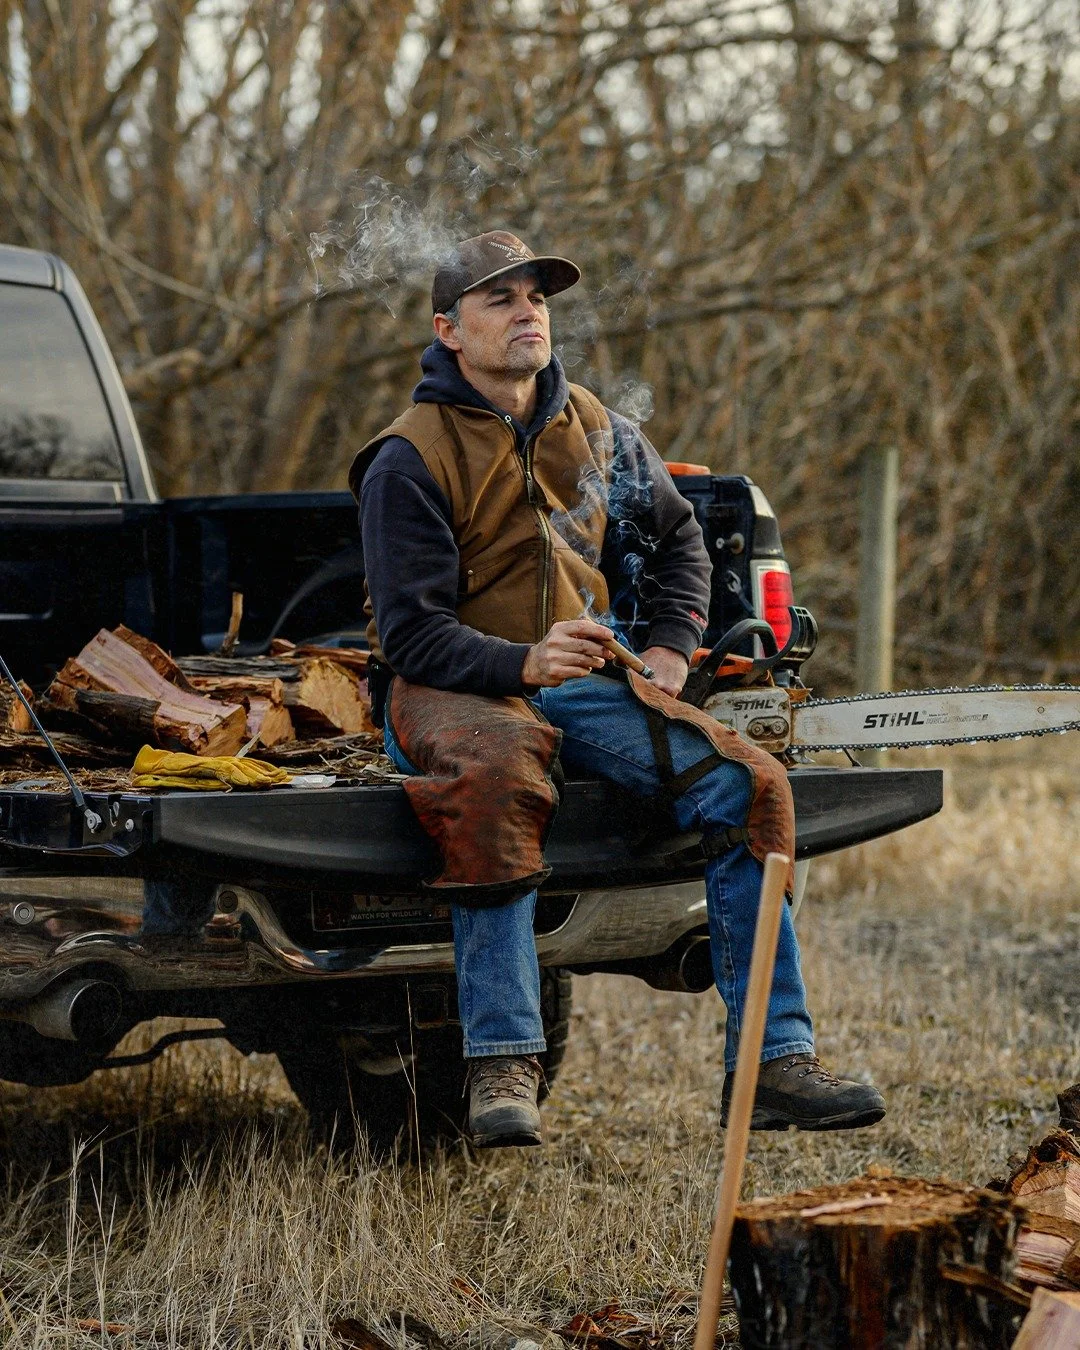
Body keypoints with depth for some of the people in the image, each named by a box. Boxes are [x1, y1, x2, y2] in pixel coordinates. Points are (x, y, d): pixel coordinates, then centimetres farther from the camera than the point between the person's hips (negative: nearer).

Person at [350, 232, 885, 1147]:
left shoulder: (594, 430, 11)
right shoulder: (409, 461, -7)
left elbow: (676, 538, 27)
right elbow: (411, 634, -13)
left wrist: (671, 647, 10)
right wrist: (523, 663, -29)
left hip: (585, 685, 5)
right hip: (453, 692, -5)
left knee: (746, 784, -16)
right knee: (497, 781, -41)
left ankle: (774, 1064, -15)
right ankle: (502, 1068, -37)